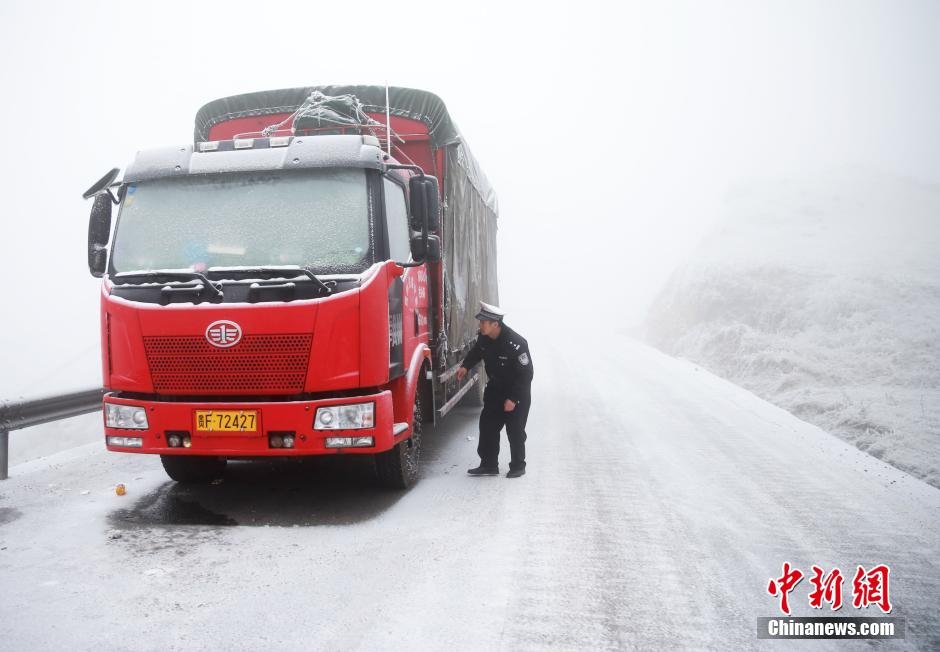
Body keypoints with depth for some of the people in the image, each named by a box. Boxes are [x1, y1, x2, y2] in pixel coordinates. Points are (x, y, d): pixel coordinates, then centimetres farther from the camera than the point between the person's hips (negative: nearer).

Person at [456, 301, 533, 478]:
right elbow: (476, 351, 14)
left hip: (518, 392, -7)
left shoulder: (516, 344, -31)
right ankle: (489, 465, 17)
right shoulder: (484, 337, -10)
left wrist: (513, 399, -24)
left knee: (515, 430, -1)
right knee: (487, 425, 7)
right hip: (495, 389, 7)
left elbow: (526, 374, -25)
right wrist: (466, 366, -3)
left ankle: (518, 466, 16)